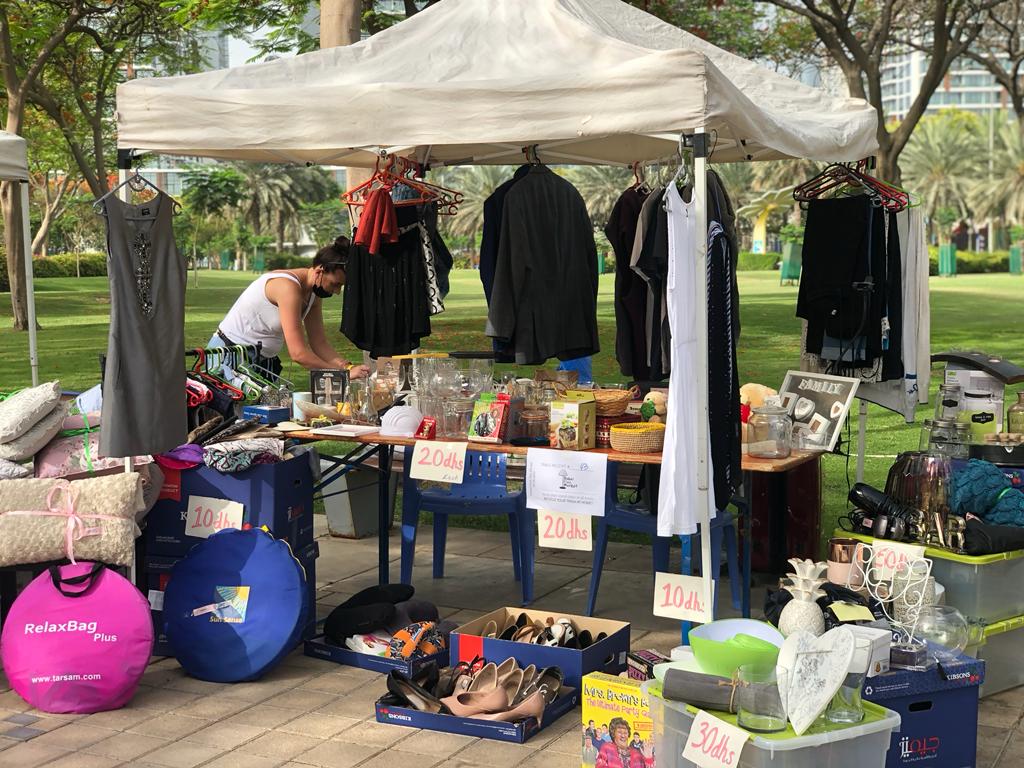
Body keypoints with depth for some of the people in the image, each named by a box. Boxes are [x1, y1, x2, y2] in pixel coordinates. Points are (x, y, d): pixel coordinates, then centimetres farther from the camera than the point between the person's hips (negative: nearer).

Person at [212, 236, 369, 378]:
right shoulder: (288, 286, -27)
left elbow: (319, 343, 2)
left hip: (263, 360, 9)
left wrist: (348, 367, -14)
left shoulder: (314, 293, 1)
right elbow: (298, 353, -31)